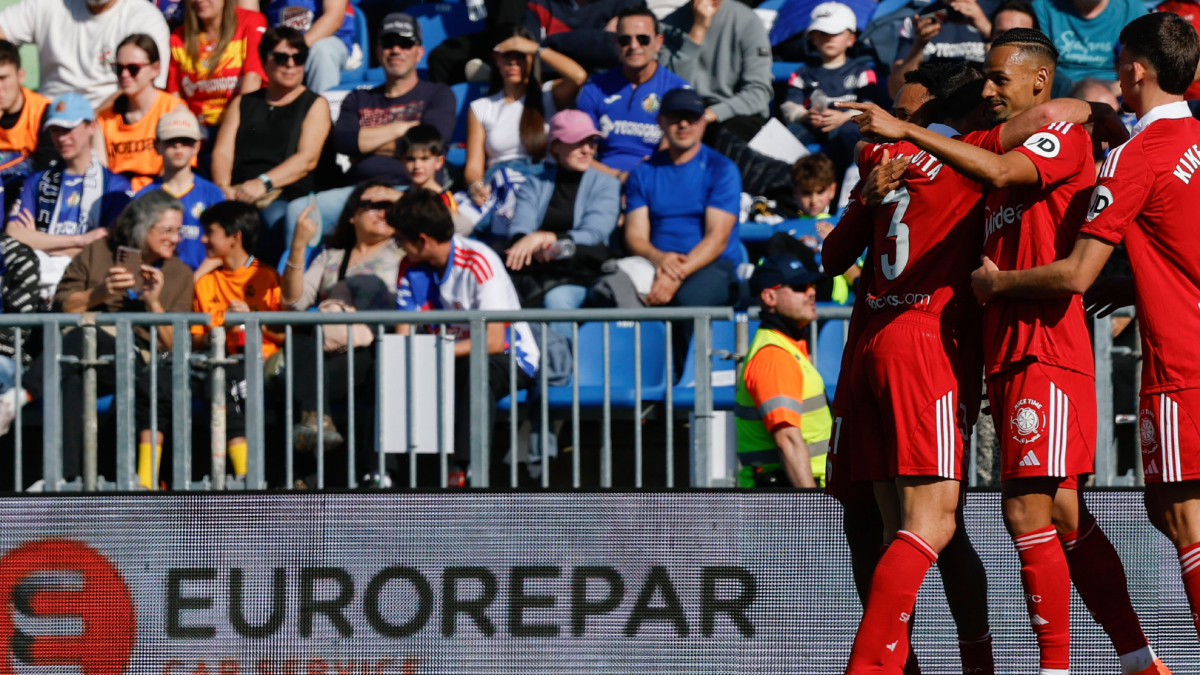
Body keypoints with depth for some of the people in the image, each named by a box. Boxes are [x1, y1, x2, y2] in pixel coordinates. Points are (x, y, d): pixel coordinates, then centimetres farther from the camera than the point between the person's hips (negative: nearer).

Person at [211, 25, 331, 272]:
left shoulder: (315, 105, 16)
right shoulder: (243, 103, 26)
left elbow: (307, 159, 0)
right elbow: (222, 152, 13)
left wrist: (263, 183, -15)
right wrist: (224, 188, -10)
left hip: (285, 197, -2)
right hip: (239, 196, 2)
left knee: (276, 216, -39)